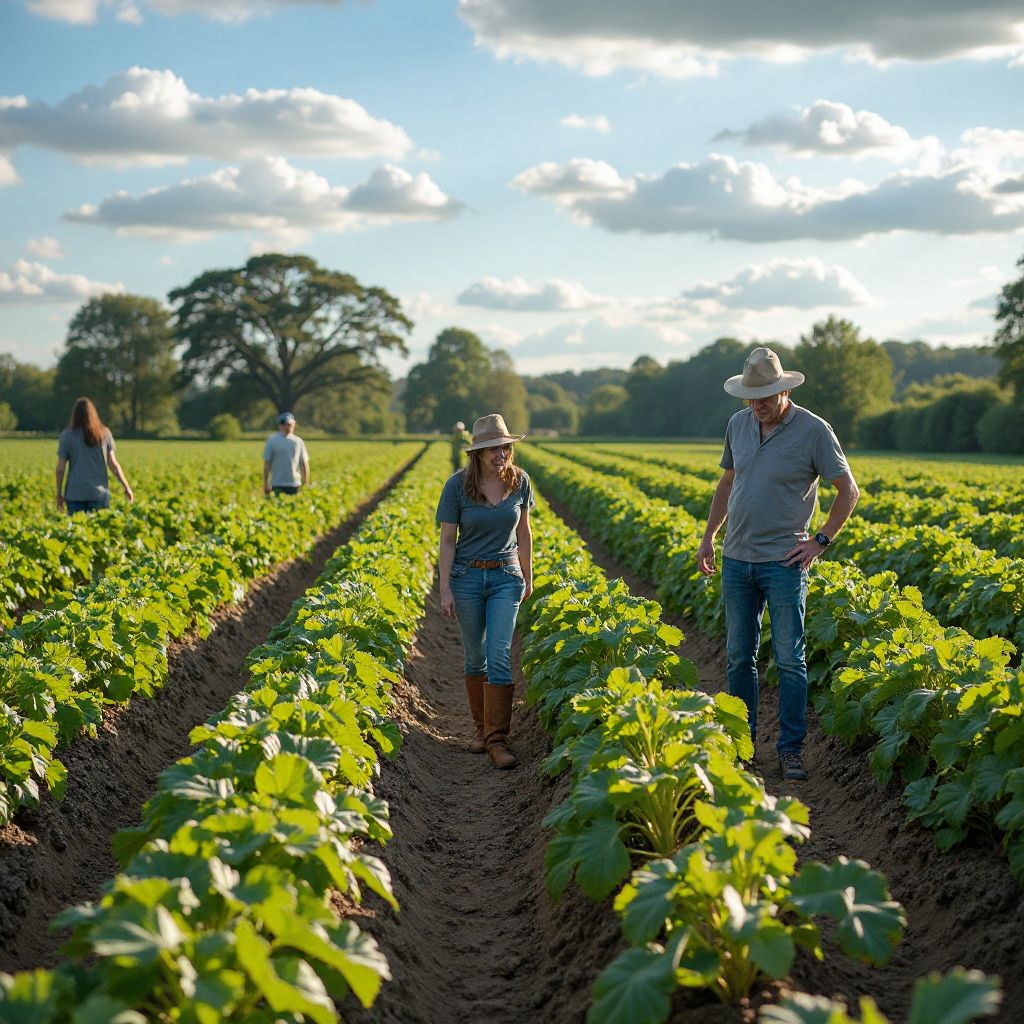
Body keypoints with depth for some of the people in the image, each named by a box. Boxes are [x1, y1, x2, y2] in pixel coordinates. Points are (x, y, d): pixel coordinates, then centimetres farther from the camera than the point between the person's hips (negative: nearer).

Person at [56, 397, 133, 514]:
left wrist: (59, 493, 7)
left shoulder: (67, 435, -1)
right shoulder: (104, 433, 3)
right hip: (99, 492, 1)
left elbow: (60, 468, -1)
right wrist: (127, 487, 8)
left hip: (75, 493, -1)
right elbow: (113, 463, 1)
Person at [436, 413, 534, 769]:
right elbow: (447, 539, -6)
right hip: (467, 576, -1)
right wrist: (445, 589, -9)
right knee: (475, 656, 9)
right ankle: (481, 727, 26)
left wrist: (528, 577, 14)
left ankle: (497, 738, -8)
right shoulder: (458, 485, -10)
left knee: (499, 654, -11)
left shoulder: (519, 481, -3)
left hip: (506, 576, 1)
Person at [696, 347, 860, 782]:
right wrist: (709, 536, 16)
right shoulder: (738, 424, 7)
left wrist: (821, 541, -7)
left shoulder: (814, 431, -9)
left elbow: (848, 491, -3)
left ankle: (791, 750, 5)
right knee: (739, 657, 9)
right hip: (736, 558, 5)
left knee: (789, 659, -2)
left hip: (784, 562, -5)